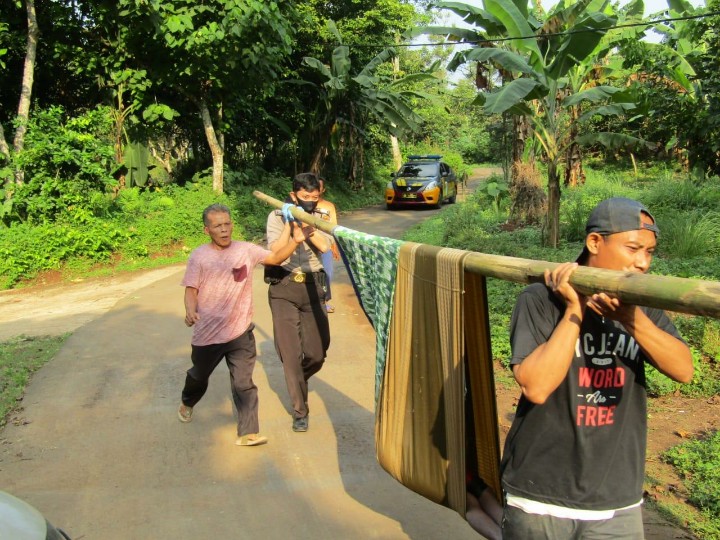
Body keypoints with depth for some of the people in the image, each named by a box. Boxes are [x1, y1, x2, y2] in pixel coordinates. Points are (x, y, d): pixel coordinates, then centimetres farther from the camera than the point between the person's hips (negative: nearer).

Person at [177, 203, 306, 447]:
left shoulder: (246, 250, -3)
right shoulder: (199, 257, -9)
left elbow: (275, 257, 3)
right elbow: (191, 289, -9)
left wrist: (295, 241, -14)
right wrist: (190, 310, -29)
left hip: (240, 331, 0)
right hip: (207, 333, 0)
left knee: (243, 383, -3)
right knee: (199, 376, 25)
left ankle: (248, 432, 6)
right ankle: (187, 403, 56)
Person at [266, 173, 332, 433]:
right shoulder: (277, 216, 1)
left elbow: (324, 246, -9)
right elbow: (275, 251, -10)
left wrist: (307, 228, -23)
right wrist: (291, 226, -19)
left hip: (312, 287, 3)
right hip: (284, 288, -2)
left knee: (317, 353, 5)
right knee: (291, 352, -3)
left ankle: (297, 380, 38)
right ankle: (300, 411, 8)